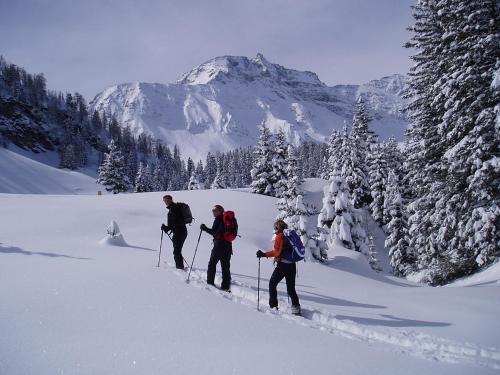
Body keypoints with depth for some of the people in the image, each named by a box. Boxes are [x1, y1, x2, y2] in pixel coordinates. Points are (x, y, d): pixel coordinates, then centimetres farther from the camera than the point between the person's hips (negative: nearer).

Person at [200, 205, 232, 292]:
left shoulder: (218, 219, -10)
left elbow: (213, 232, -17)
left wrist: (204, 228, -6)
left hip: (219, 245, -7)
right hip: (228, 245, 7)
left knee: (212, 263, 6)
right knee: (226, 266, 9)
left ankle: (210, 282, 8)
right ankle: (226, 286, 9)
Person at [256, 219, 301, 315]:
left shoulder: (279, 236, -9)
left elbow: (276, 252, -18)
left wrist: (264, 254, -14)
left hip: (282, 265, -7)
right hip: (292, 265, 7)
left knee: (272, 284, 10)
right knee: (291, 288, 13)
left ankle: (273, 306, 8)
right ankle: (296, 307, 2)